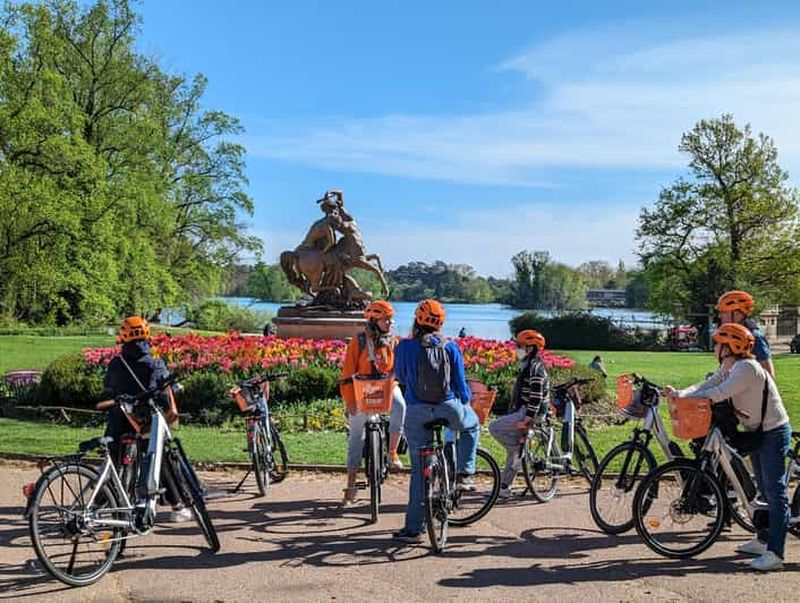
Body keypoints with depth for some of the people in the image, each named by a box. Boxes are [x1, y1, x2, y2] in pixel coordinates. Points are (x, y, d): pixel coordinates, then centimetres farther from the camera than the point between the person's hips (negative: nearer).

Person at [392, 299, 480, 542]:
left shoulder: (405, 347, -2)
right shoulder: (450, 347, 0)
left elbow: (400, 377, 13)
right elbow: (460, 383, 5)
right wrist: (466, 401, 25)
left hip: (417, 412, 0)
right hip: (449, 408, 0)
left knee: (419, 469, 9)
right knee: (472, 424, 34)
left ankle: (413, 528, 11)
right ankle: (464, 474, 22)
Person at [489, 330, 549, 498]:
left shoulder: (535, 368, -16)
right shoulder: (527, 366, 16)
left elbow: (536, 397, -23)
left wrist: (526, 420, -25)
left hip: (528, 413, -10)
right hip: (521, 412, 10)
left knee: (494, 427, -14)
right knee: (512, 449, 11)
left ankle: (521, 452, -6)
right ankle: (504, 487, 17)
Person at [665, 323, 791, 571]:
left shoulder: (747, 368, -25)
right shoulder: (729, 367, 6)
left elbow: (719, 394, -30)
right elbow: (708, 385, -1)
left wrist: (684, 397, -23)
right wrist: (680, 393, -19)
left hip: (773, 433, -10)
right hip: (757, 433, 10)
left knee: (775, 493, -9)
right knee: (765, 490, 18)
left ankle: (775, 553, -9)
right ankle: (763, 540, 30)